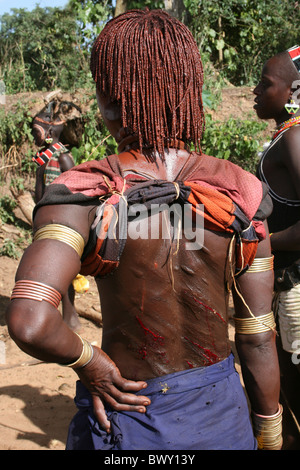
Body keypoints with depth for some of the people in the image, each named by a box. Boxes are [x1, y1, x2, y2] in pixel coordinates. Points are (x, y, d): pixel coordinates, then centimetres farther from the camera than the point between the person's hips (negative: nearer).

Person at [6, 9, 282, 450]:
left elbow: (29, 322, -34)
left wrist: (89, 363, -13)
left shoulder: (84, 196, -20)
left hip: (125, 413, -2)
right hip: (220, 413, 2)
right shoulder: (239, 193, -12)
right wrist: (269, 434, 8)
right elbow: (258, 336, -7)